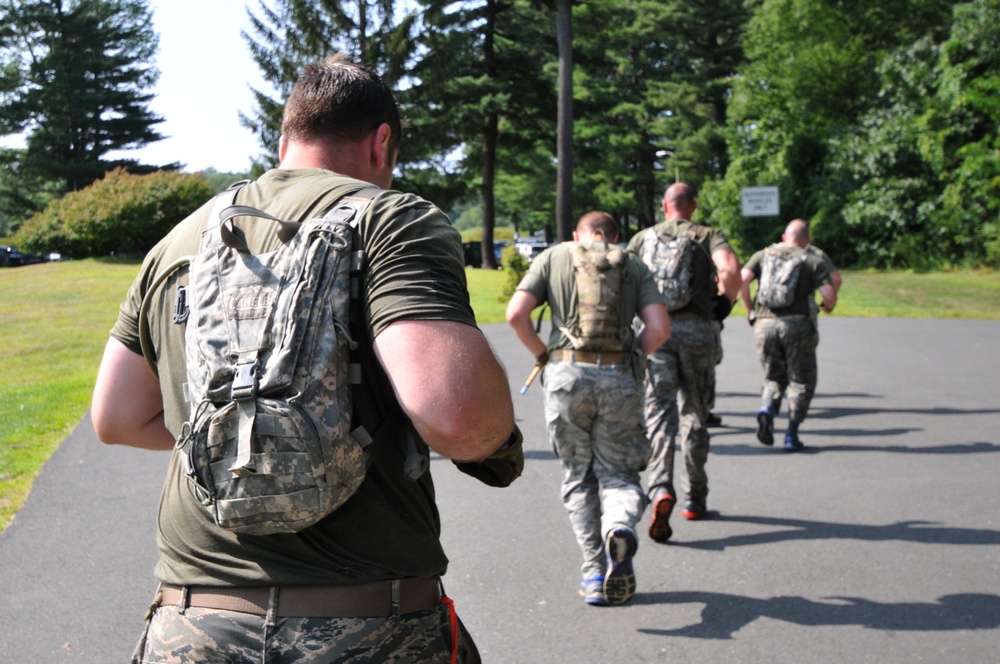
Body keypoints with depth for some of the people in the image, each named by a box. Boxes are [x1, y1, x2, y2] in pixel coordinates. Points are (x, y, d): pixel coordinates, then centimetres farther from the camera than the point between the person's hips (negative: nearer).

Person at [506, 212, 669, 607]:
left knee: (579, 477, 13)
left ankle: (595, 574, 10)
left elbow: (516, 313, 0)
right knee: (618, 474, 10)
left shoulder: (553, 258, 13)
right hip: (619, 379, 0)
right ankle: (619, 528, -23)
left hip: (567, 375, 0)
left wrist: (542, 354, 13)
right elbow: (659, 328, 1)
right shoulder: (633, 266, 15)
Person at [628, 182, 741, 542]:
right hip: (698, 330, 0)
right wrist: (726, 302, 4)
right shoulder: (709, 236, 7)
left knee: (659, 412, -4)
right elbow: (731, 268, -13)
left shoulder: (644, 237, 13)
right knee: (694, 414, 12)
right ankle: (695, 499, 19)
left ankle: (661, 488, -26)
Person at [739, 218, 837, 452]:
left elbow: (742, 280, -3)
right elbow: (829, 294, -6)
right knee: (801, 381, 12)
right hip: (796, 324, -2)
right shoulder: (813, 261, 6)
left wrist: (749, 308, 9)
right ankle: (791, 435, 2)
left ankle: (767, 409, -11)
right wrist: (828, 306, 16)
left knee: (774, 377, 19)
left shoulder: (763, 255, 12)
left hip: (764, 324, 3)